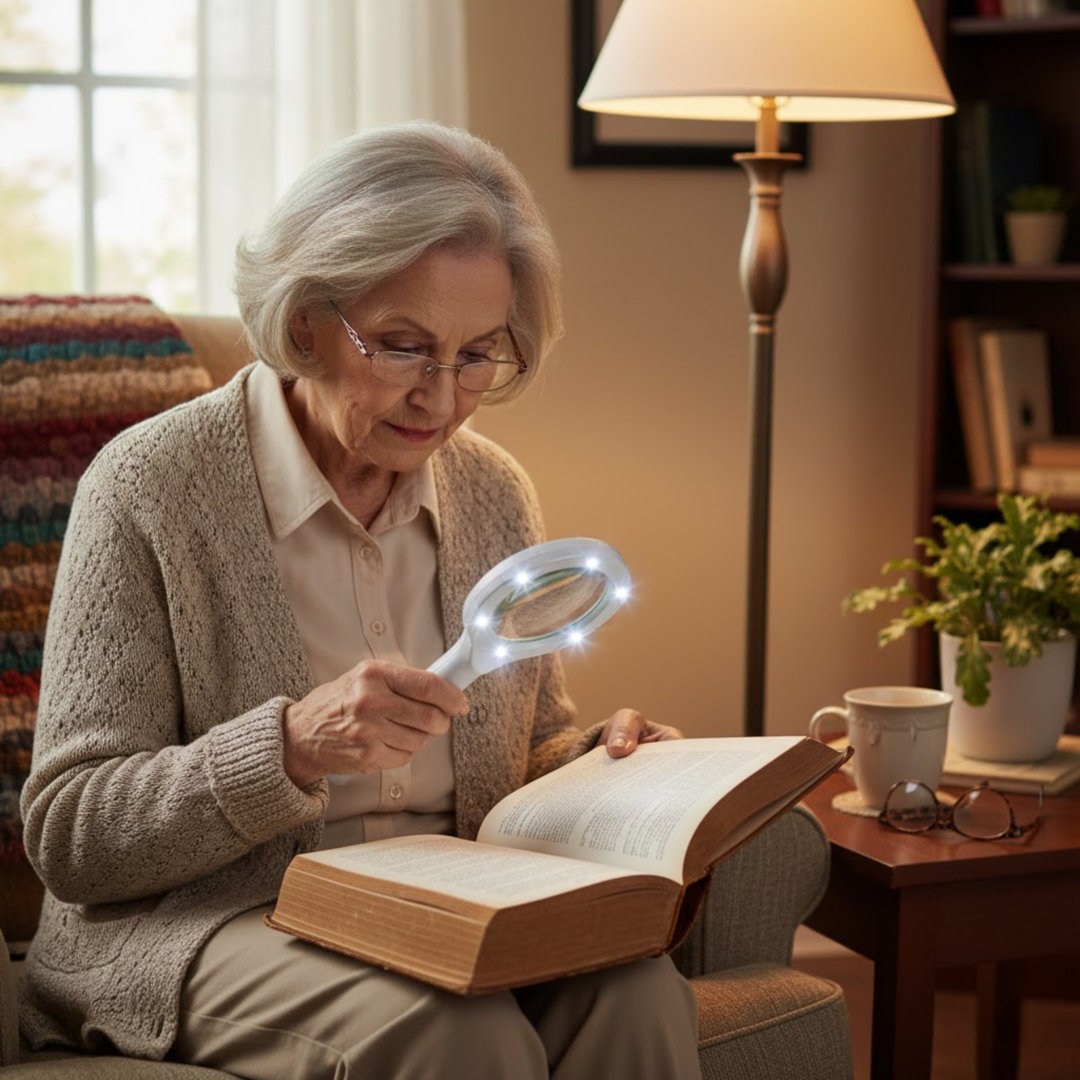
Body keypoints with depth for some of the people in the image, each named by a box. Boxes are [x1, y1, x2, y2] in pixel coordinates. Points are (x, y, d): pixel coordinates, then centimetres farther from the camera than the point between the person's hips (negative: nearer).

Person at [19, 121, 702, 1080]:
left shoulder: (496, 494, 8)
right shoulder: (149, 487, -9)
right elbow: (68, 837, -11)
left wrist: (598, 757, -4)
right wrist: (292, 746, -27)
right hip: (204, 924, -4)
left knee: (638, 996, -26)